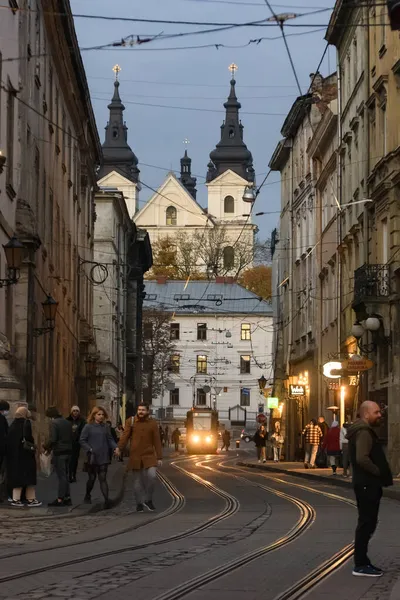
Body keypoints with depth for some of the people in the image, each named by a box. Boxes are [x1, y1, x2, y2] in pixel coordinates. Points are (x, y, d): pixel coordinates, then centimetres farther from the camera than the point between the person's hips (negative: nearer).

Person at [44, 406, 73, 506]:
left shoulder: (54, 423, -13)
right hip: (68, 451, 8)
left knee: (61, 476, -5)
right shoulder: (68, 423, 12)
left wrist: (46, 446, -3)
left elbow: (52, 439, -21)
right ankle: (67, 498, 16)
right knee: (65, 475, 15)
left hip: (59, 453, -8)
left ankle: (60, 500, -2)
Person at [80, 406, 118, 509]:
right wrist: (89, 450, -15)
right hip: (92, 458, -2)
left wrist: (115, 448, -8)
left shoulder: (105, 427, 6)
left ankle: (106, 500, -12)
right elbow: (82, 440, -4)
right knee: (92, 478, 11)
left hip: (103, 458, 2)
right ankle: (87, 496, 34)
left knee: (103, 479, -3)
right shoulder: (88, 427, -4)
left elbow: (110, 439, 9)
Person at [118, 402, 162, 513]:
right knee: (137, 481, 6)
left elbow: (157, 441, 4)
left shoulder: (152, 423, 3)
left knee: (152, 475, -18)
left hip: (149, 455, 0)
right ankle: (139, 503, 20)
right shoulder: (131, 421, 0)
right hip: (135, 456, 0)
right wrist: (119, 448, -19)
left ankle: (148, 500, 0)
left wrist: (159, 457, 2)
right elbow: (125, 436, -6)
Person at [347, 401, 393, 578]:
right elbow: (362, 458, -29)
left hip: (367, 484, 11)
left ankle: (362, 561, 21)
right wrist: (379, 472, -17)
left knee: (367, 523, 15)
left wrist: (381, 473, 15)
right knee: (367, 523, -7)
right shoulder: (364, 432, -17)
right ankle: (360, 565, -3)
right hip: (367, 484, -11)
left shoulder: (364, 431, 17)